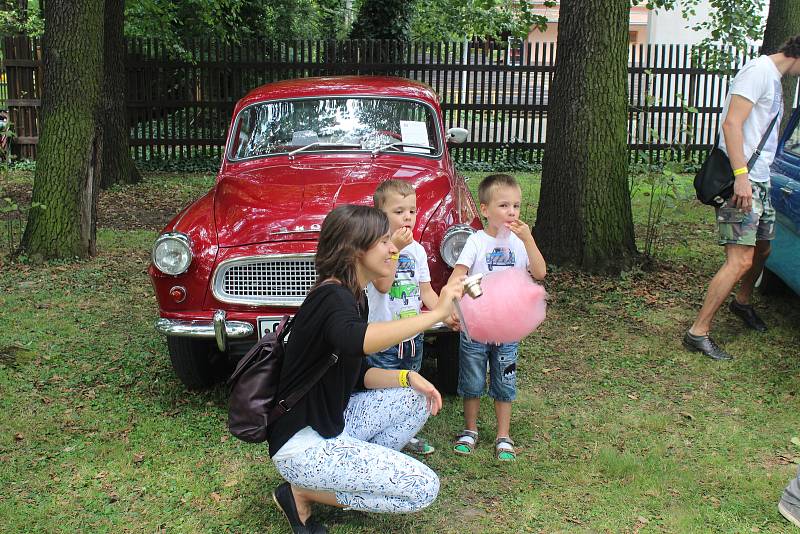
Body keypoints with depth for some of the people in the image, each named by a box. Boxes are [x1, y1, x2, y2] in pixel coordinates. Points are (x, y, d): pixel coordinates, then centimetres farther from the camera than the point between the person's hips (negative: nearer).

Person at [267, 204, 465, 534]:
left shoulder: (352, 297, 9)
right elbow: (354, 341, -46)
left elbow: (359, 375, 13)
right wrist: (436, 313, -42)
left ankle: (356, 472, 7)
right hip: (303, 444, -9)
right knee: (424, 488, -12)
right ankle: (302, 492, -2)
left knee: (418, 399, 7)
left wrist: (407, 377, -4)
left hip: (332, 423, 10)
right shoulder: (332, 297, -21)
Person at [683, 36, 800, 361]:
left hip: (759, 180, 10)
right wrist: (741, 175, -28)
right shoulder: (759, 70, -11)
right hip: (740, 181, -10)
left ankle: (742, 303, 46)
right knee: (741, 261, -14)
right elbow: (732, 123, -21)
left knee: (762, 249, 22)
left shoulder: (774, 78, 20)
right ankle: (698, 333, -11)